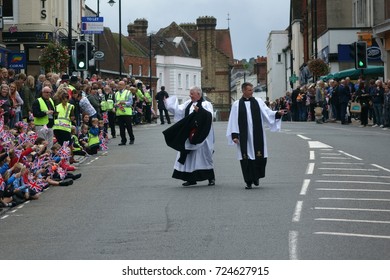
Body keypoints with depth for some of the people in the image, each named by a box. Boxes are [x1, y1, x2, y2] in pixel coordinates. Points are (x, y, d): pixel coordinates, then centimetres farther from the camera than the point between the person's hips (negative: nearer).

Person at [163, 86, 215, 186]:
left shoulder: (206, 104, -5)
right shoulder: (188, 103, 14)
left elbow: (209, 115, -19)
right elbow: (178, 110, 8)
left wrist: (199, 110, -30)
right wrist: (168, 103, 2)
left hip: (201, 136, -6)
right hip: (189, 136, 6)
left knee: (204, 156, -2)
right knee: (189, 157, 6)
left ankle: (211, 178, 9)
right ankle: (191, 179, 13)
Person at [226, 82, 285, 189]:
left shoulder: (258, 102, 8)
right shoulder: (237, 104, 5)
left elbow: (267, 113, 1)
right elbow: (233, 121, 4)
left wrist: (278, 113, -17)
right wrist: (234, 135, -3)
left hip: (257, 136, 1)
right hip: (244, 137, -1)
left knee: (259, 157, -2)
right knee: (246, 158, -2)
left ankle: (256, 177, 21)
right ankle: (249, 181, 7)